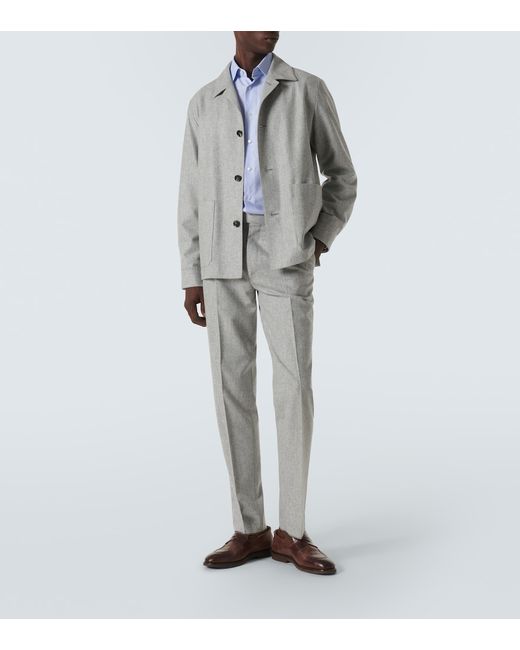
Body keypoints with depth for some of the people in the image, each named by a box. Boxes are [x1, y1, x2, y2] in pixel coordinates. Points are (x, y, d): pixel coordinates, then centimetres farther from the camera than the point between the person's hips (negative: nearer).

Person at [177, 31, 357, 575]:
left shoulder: (309, 90, 7)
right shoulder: (204, 103, 14)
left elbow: (342, 176, 12)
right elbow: (192, 196, 11)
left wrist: (321, 239, -4)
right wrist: (192, 278, 4)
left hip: (285, 255, -2)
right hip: (224, 259, 2)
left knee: (293, 388, -10)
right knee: (232, 388, -1)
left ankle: (291, 532, 2)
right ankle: (250, 529, 8)